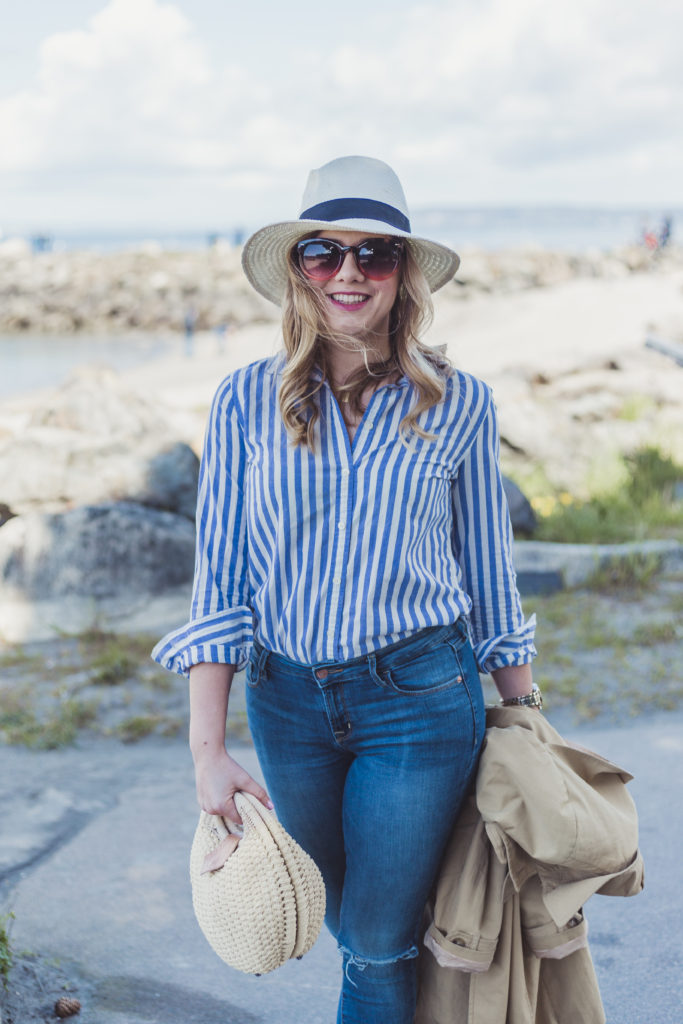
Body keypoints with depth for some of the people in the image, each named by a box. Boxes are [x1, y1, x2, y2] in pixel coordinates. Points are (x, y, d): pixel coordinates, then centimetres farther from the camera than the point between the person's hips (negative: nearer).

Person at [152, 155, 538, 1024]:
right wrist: (208, 751, -8)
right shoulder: (247, 401, -4)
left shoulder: (457, 405, -5)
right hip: (287, 702, 2)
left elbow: (490, 573, 4)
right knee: (351, 924, 20)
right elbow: (218, 583, -3)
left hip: (420, 700, -2)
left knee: (380, 945, 5)